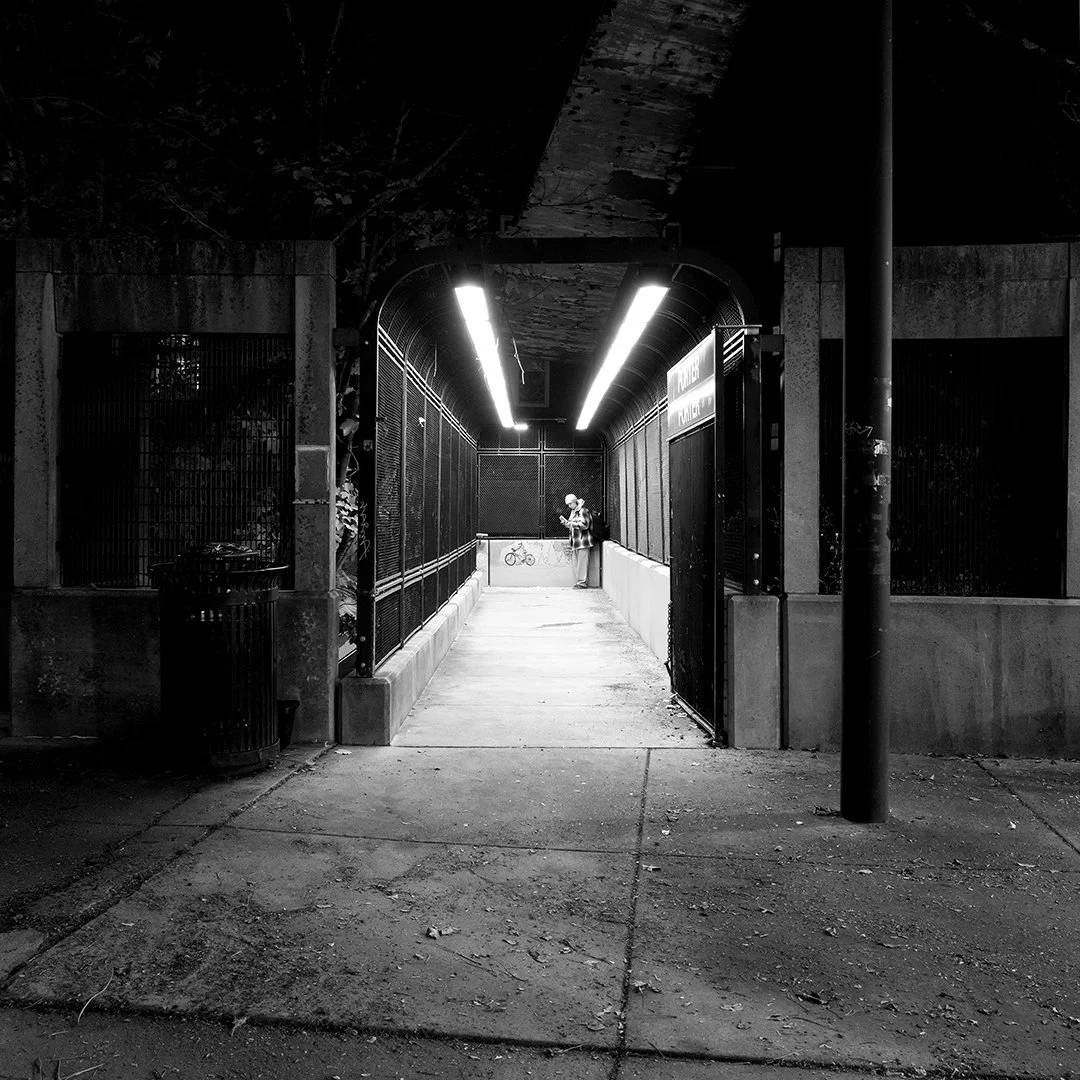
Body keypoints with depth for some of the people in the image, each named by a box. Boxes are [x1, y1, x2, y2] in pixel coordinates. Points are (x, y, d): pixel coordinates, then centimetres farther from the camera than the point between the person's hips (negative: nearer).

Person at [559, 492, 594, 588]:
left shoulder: (583, 510, -8)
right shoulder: (573, 512, 19)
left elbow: (584, 525, -16)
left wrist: (571, 523, -18)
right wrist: (565, 522, 7)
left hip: (583, 541, -9)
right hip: (575, 542, 9)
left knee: (582, 563, -8)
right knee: (576, 564, 8)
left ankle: (582, 583, -5)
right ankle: (577, 583, 11)